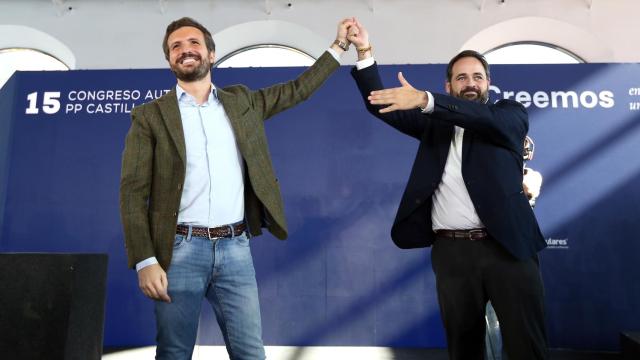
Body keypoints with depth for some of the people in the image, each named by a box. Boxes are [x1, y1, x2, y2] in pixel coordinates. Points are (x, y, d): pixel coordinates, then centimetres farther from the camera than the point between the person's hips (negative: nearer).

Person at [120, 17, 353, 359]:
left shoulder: (240, 100, 12)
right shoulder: (149, 116, 2)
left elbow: (298, 89, 21)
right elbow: (133, 193, -3)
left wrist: (339, 44, 21)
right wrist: (145, 261, -12)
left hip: (235, 248, 2)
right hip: (180, 250, -2)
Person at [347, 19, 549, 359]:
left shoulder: (510, 114, 8)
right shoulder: (434, 122, 15)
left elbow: (484, 117, -15)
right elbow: (382, 106, 7)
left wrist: (424, 99, -26)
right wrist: (365, 51, -4)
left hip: (506, 245, -2)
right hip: (451, 251, 2)